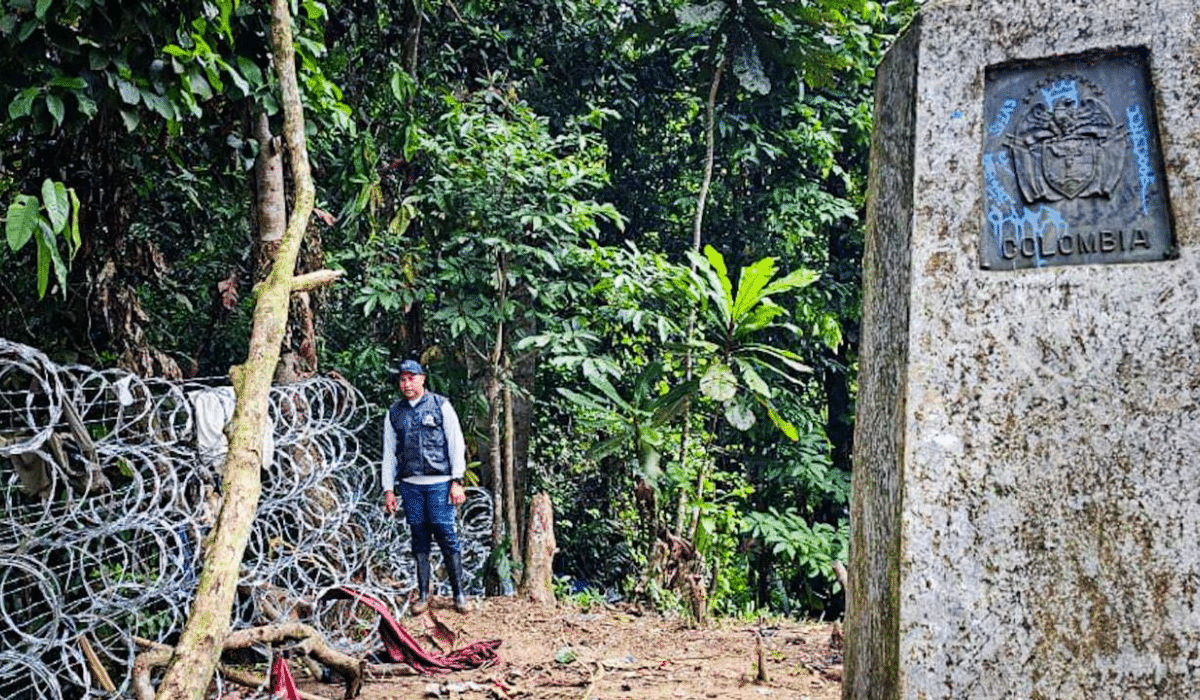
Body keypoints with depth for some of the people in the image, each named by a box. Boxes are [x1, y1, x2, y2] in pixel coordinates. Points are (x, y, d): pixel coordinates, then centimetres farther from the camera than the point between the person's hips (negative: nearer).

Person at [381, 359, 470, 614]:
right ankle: (423, 595, 11)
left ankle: (459, 593, 0)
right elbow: (389, 453, 16)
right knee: (419, 538, 5)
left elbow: (456, 444, 3)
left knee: (446, 535, -6)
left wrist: (457, 482, -4)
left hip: (439, 482, -3)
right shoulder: (394, 413, 13)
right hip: (410, 485, 3)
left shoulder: (441, 405, 5)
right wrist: (388, 489, 9)